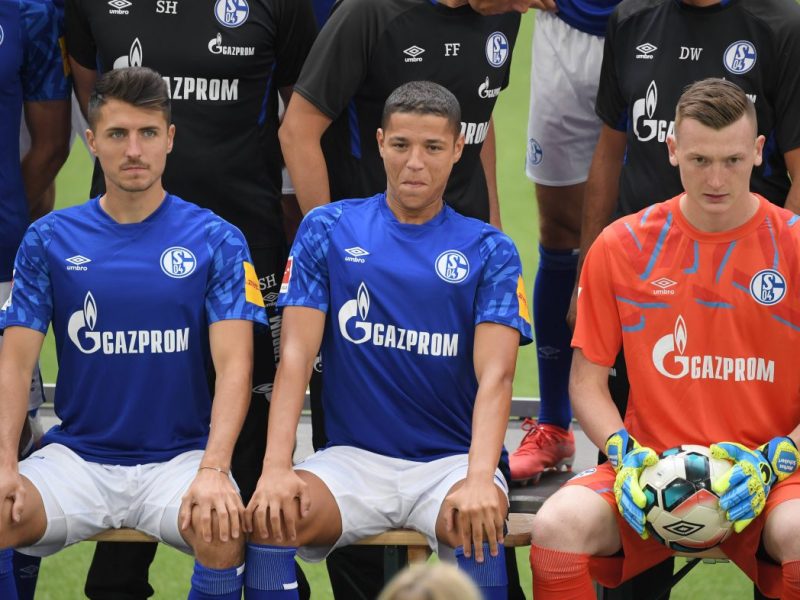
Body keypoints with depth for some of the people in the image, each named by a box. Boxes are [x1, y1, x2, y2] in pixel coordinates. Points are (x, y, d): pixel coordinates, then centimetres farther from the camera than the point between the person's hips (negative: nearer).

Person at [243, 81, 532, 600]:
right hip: (352, 457, 1)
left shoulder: (489, 252, 4)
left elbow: (495, 376, -8)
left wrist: (479, 479, -28)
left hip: (450, 461, -1)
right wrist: (276, 469, -18)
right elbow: (296, 355, -1)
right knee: (269, 516, -29)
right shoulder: (327, 232, 7)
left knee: (477, 518, -35)